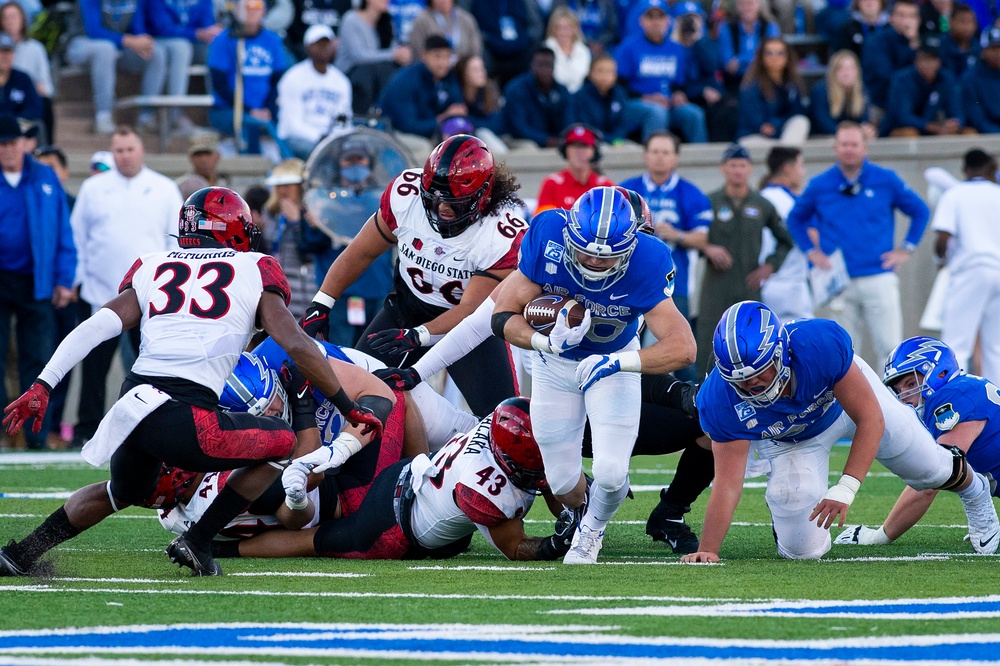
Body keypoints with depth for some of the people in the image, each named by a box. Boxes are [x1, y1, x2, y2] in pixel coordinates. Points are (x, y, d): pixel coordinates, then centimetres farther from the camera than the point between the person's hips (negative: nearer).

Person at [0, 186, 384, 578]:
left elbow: (95, 328, 8)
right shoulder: (253, 272, 11)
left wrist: (43, 385, 4)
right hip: (184, 421, -6)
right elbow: (298, 347, 4)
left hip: (132, 404, 6)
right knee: (282, 442, 17)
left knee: (125, 491, 35)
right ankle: (197, 542, 10)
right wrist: (351, 410, 11)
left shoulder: (151, 270, 20)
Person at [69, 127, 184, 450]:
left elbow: (179, 239, 7)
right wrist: (78, 278, 3)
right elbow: (77, 237, 10)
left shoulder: (164, 190, 7)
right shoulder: (93, 189, 8)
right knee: (95, 365, 1)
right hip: (100, 291, 0)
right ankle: (87, 428, 7)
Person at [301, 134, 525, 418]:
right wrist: (321, 306, -7)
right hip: (407, 306, 3)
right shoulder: (406, 194, -22)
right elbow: (362, 253, -6)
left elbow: (471, 309, -28)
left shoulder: (504, 234, -30)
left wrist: (417, 336, -42)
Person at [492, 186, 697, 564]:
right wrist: (547, 341, -43)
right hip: (555, 362, 1)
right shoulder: (547, 236, -31)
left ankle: (592, 530, 22)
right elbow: (503, 317, -24)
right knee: (563, 481, 5)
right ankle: (579, 515, 44)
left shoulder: (644, 263, -34)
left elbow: (682, 348, -37)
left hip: (613, 359, -1)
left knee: (610, 473, -14)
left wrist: (616, 361, -48)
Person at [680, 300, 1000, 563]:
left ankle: (972, 488, 54)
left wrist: (845, 490, -43)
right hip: (786, 440, 0)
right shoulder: (722, 401, -39)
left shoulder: (823, 344, -44)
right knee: (803, 551, -10)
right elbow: (727, 484, -33)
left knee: (930, 469, 17)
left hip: (846, 393, 0)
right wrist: (707, 551, -44)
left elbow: (871, 418, -35)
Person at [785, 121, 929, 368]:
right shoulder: (820, 186, 5)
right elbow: (796, 219, 20)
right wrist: (811, 251, 9)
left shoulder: (886, 180, 1)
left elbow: (920, 211, 12)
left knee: (890, 347, -6)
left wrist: (906, 249, 5)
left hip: (879, 280, -2)